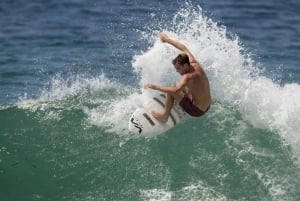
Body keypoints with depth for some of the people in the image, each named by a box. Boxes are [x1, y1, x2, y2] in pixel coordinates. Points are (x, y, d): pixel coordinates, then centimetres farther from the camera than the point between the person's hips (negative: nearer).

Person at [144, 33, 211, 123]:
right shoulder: (195, 65, -6)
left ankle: (165, 116, 1)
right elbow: (184, 49, 8)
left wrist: (155, 87, -37)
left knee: (171, 92, -13)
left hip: (197, 111, -9)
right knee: (182, 86, 29)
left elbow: (175, 90, -44)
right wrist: (167, 39, 16)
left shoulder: (188, 77, -29)